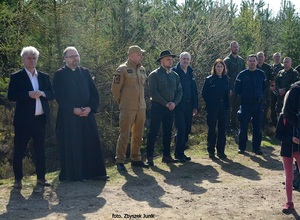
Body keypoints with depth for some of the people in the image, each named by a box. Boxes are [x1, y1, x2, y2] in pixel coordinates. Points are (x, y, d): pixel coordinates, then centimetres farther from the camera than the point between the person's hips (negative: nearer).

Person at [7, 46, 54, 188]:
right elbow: (11, 96, -9)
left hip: (40, 119, 4)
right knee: (19, 150, 2)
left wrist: (42, 93, -12)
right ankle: (18, 179, 12)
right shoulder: (16, 77, 0)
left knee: (40, 149, 8)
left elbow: (51, 95, 8)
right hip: (23, 119, -3)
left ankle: (41, 178, 16)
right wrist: (28, 94, -21)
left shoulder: (44, 77, 12)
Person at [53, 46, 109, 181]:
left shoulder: (85, 72, 12)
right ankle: (73, 174, 9)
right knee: (71, 146, 0)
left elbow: (94, 92, 7)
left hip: (87, 114, 4)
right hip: (68, 116, -4)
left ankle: (94, 172, 11)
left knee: (91, 143, 3)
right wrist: (73, 109, -16)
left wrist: (90, 108, -9)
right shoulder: (59, 74, 0)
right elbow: (59, 96, -7)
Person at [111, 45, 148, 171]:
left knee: (138, 135, 12)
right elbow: (115, 89, -7)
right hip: (127, 109, -6)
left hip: (141, 107, 6)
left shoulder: (142, 69, 10)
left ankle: (136, 159, 25)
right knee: (124, 135, -3)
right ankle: (120, 161, 5)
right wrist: (122, 103, 2)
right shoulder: (122, 69, -9)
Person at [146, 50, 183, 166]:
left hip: (171, 107, 5)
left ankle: (166, 155, 18)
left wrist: (174, 103, -7)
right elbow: (153, 92, -12)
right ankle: (149, 157, 3)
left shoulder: (175, 75, 11)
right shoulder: (154, 74, -5)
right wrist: (165, 103, -14)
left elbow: (179, 91, 10)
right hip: (157, 106, -5)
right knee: (153, 132, -3)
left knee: (168, 131, 10)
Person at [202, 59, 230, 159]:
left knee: (222, 130, 5)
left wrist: (227, 104, 5)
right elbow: (204, 93, -2)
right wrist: (209, 103, -2)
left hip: (224, 108, 4)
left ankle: (221, 151, 13)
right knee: (212, 129, 2)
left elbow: (228, 93, 15)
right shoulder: (209, 79, -3)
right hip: (212, 108, -3)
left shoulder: (227, 79, 9)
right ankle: (211, 151, 10)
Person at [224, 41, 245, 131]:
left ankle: (234, 124, 21)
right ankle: (227, 125, 7)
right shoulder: (227, 60, -6)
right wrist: (228, 88, -16)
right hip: (230, 88, -5)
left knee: (236, 106, 12)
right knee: (228, 107, 0)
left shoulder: (241, 60, 11)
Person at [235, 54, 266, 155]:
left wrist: (260, 96, 8)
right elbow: (237, 89, 4)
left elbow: (264, 87, 15)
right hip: (245, 104, -2)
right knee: (243, 126, 2)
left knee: (257, 127, 5)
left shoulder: (261, 74, 6)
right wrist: (243, 96, 4)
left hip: (258, 104, 2)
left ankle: (256, 147, 14)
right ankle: (241, 147, 12)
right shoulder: (242, 75, -1)